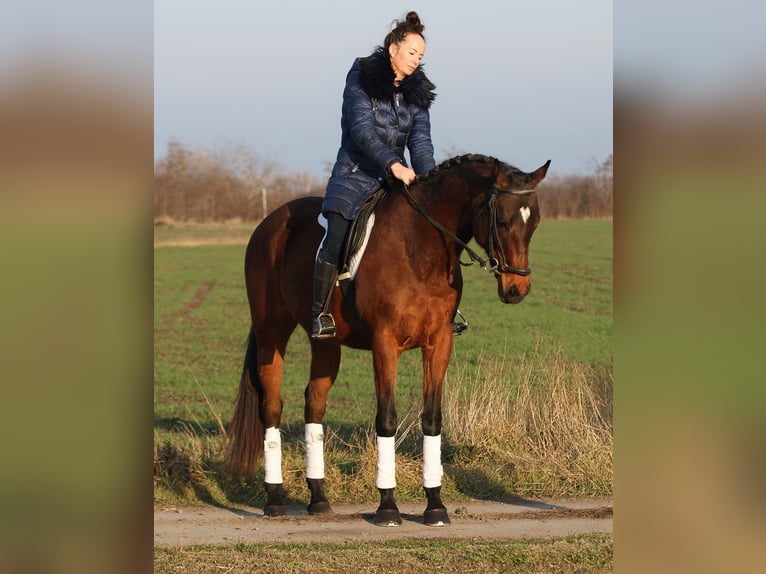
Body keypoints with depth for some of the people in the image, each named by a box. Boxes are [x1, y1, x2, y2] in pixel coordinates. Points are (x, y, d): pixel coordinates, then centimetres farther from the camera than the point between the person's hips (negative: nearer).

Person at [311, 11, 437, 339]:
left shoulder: (416, 92, 8)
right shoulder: (361, 80, -7)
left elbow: (421, 142, 2)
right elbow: (362, 130, -18)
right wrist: (394, 164, -31)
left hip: (396, 177, 5)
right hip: (355, 174, -5)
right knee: (335, 239, -23)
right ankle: (320, 314, -13)